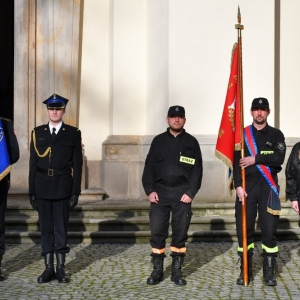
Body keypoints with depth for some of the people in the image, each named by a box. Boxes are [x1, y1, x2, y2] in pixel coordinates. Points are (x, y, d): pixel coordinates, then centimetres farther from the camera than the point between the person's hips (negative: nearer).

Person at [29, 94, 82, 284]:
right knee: (46, 229, 6)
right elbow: (33, 164, 7)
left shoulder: (73, 133, 3)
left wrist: (75, 192, -6)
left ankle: (61, 268, 7)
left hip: (63, 188, -2)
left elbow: (77, 165, 0)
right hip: (42, 188, 2)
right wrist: (32, 191, 2)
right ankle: (49, 268, 11)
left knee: (61, 228, 1)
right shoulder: (38, 133, 9)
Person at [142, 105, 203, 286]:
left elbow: (197, 169, 1)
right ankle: (157, 271, 9)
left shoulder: (191, 142, 6)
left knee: (180, 233, 3)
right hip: (160, 192, 1)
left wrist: (190, 192, -9)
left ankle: (177, 271, 11)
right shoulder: (158, 141, 9)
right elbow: (149, 167, 6)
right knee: (157, 232, -1)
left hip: (182, 193, -1)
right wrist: (150, 190, -5)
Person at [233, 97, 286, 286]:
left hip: (268, 186, -1)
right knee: (244, 229, 1)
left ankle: (269, 272, 8)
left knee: (269, 229, -1)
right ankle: (246, 271, 11)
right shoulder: (242, 134, 7)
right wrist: (238, 186, -10)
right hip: (247, 186, 1)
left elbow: (279, 158, -10)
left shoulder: (276, 134, 6)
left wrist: (255, 159, -14)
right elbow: (237, 162, 0)